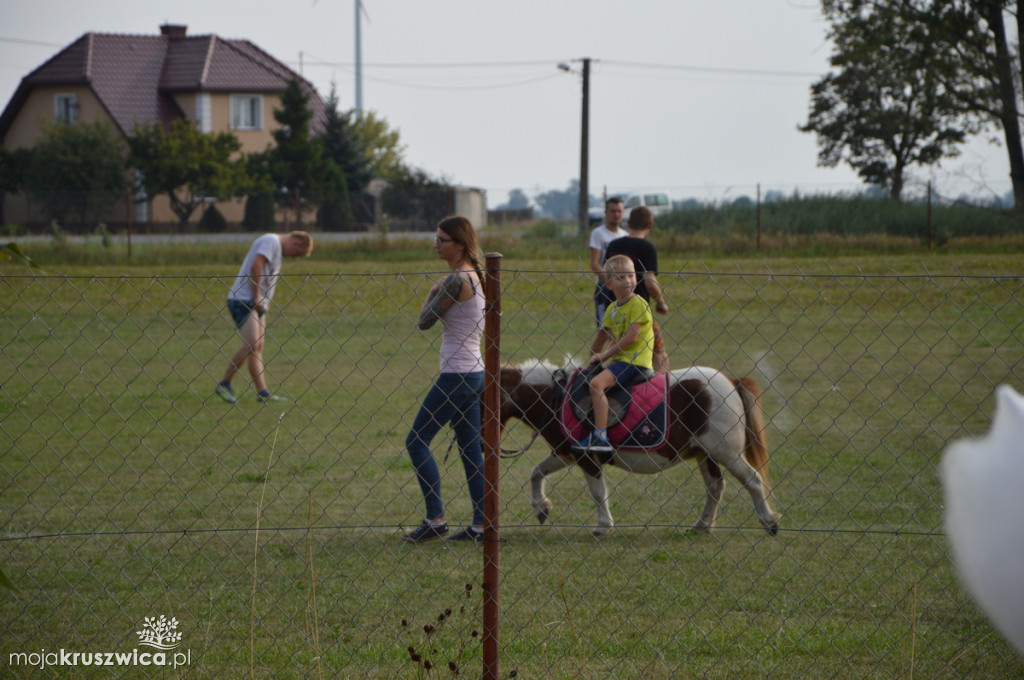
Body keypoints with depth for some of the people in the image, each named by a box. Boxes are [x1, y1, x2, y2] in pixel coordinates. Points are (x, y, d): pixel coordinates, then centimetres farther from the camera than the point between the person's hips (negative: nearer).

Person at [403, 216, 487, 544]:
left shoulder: (457, 280, -17)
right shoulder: (471, 275, 13)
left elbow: (425, 321, -10)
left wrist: (433, 293, 3)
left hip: (456, 375, -10)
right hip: (473, 373, 10)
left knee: (417, 440, -3)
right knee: (470, 449, 11)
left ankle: (435, 519, -4)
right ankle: (480, 524, 12)